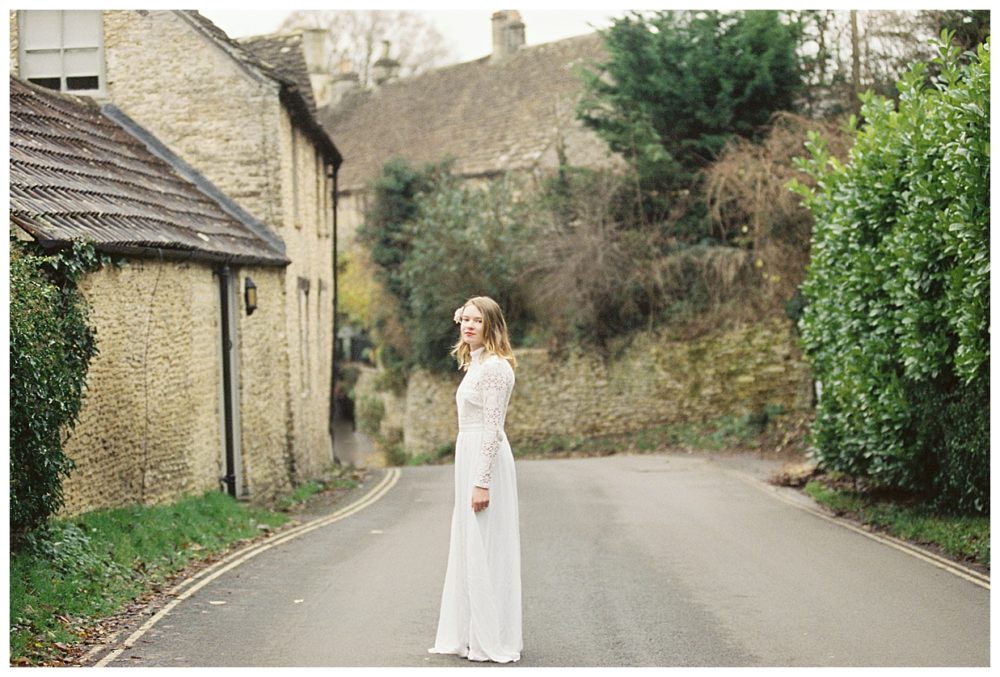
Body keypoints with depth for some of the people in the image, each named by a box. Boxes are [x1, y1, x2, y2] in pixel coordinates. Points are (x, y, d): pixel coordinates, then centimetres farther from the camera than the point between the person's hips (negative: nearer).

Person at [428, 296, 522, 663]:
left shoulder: (494, 367, -15)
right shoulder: (475, 364, 13)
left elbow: (492, 428, -20)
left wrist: (482, 482, -23)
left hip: (486, 461, -10)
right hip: (469, 457, 10)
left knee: (484, 550, -4)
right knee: (469, 549, 13)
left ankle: (493, 641, 3)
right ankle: (469, 635, 21)